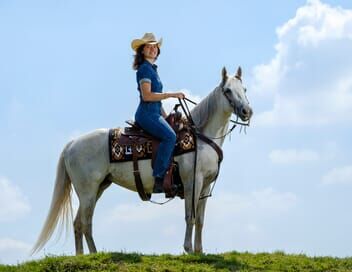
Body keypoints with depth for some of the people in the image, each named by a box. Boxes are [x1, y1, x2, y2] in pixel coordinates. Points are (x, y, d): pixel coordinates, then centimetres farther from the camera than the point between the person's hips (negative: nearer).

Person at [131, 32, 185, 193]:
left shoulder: (152, 69, 22)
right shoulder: (145, 68, -8)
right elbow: (147, 95, -18)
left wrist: (167, 118, 20)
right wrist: (171, 94, -15)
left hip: (154, 114, 10)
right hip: (146, 114, -10)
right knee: (170, 136, -28)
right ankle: (158, 178, -33)